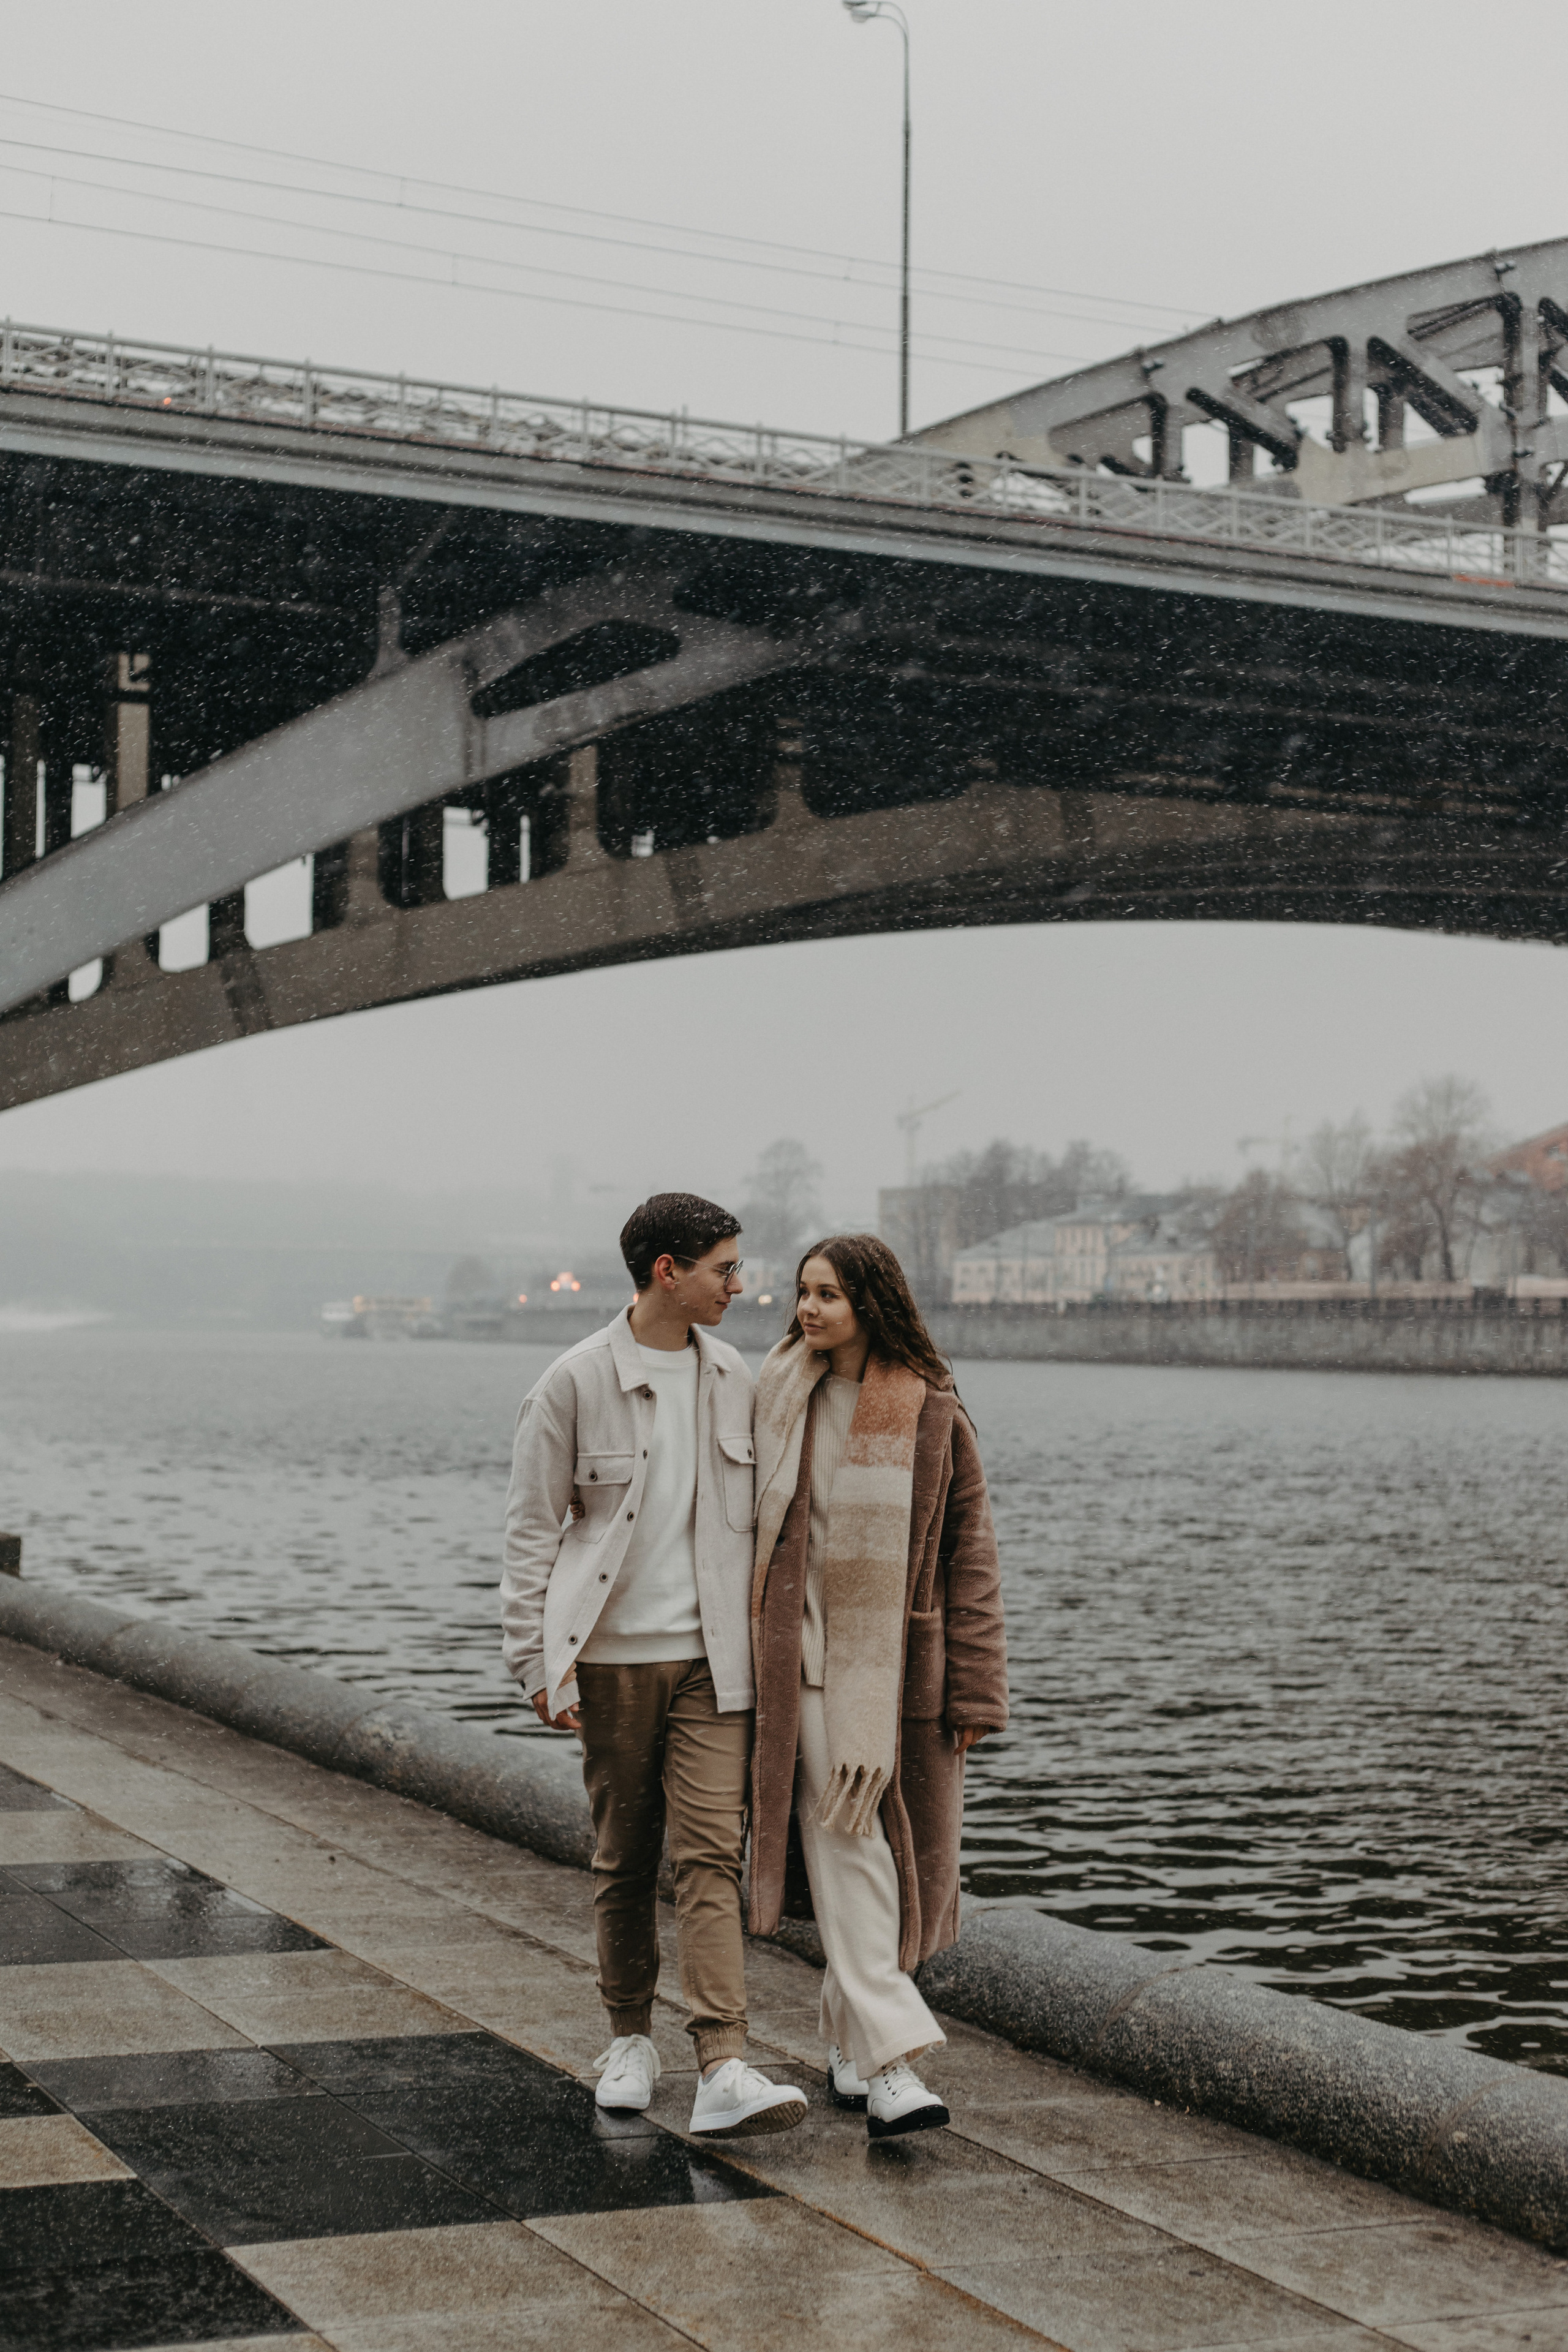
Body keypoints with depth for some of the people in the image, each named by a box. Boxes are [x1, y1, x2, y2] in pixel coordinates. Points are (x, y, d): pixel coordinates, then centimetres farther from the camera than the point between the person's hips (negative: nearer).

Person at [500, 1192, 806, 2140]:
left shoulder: (734, 1378, 7)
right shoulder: (576, 1382, -7)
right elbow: (533, 1529, -3)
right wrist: (538, 1661, -7)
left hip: (711, 1656, 2)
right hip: (615, 1656, -2)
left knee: (712, 1854, -8)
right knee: (625, 1859, 9)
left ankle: (725, 2071, -14)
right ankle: (631, 2037, 28)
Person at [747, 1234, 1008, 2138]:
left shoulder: (933, 1411, -2)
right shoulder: (780, 1395, 3)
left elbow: (970, 1553, -1)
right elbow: (750, 1525, 11)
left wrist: (975, 1691, -4)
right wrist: (741, 1659, 8)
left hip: (905, 1663, 0)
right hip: (808, 1657, 0)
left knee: (906, 1857, 7)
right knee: (845, 1846, -9)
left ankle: (851, 2042, 25)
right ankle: (891, 2064, -13)